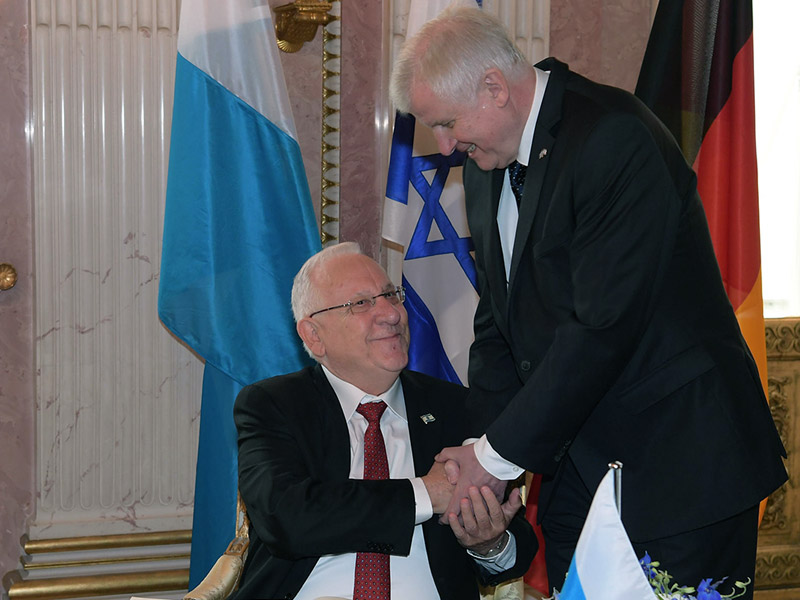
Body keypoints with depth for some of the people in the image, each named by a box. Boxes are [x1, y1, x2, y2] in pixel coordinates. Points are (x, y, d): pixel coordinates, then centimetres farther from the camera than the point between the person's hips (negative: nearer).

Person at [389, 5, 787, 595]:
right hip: (576, 462, 8)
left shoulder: (614, 138, -20)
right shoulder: (488, 163, 8)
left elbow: (604, 325, -24)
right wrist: (485, 447, -3)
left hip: (679, 465, -7)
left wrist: (501, 456, -17)